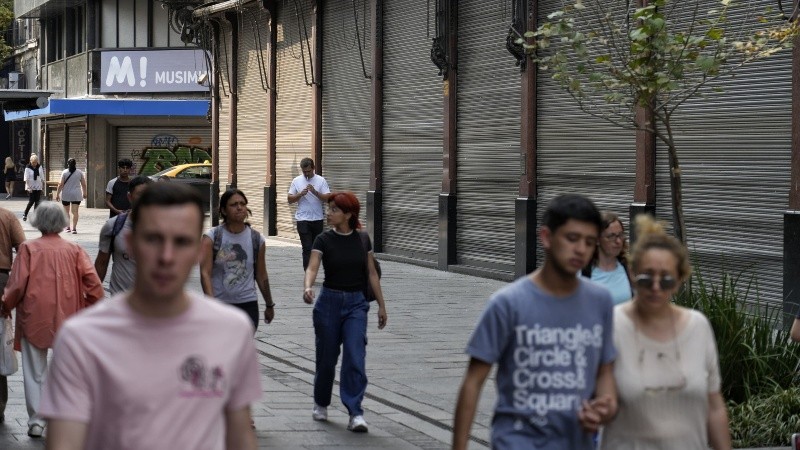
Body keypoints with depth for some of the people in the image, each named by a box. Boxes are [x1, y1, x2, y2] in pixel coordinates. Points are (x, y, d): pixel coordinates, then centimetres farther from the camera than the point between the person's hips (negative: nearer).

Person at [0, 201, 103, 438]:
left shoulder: (29, 248, -6)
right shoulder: (75, 250, -1)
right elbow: (92, 281, -8)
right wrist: (92, 308, 5)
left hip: (34, 318, -1)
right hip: (67, 318, 1)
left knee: (35, 372, 9)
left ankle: (36, 422, 8)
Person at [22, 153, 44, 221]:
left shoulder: (40, 167, 1)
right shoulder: (28, 168, -11)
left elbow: (42, 177, 10)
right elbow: (26, 179, -13)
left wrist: (43, 184, 11)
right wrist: (28, 187, -19)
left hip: (38, 187, 4)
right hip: (31, 188, -4)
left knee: (37, 201, 3)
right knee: (31, 201, -7)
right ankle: (25, 214, 9)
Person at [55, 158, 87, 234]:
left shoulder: (65, 172, -3)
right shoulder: (80, 172, 1)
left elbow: (61, 184, -5)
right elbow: (83, 184, 5)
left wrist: (57, 194, 1)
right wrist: (84, 193, 19)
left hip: (66, 195, 0)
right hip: (76, 195, 0)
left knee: (66, 211, 14)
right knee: (75, 211, -1)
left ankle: (68, 227, 15)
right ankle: (74, 228, -10)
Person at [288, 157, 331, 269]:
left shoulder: (321, 180, 1)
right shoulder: (296, 181, 4)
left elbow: (328, 198, -7)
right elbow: (290, 199, 3)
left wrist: (315, 192, -20)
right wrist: (301, 194, -14)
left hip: (317, 219, 1)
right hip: (303, 220, -1)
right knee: (307, 248, -9)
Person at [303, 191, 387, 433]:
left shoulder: (362, 240, 3)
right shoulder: (324, 240, -4)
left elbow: (371, 273, 9)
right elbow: (312, 267, -18)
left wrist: (381, 305, 9)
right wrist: (308, 287, -39)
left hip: (356, 303, 1)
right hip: (329, 301, 0)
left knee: (355, 357, -12)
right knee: (327, 357, 8)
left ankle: (355, 413, -13)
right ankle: (321, 404, 31)